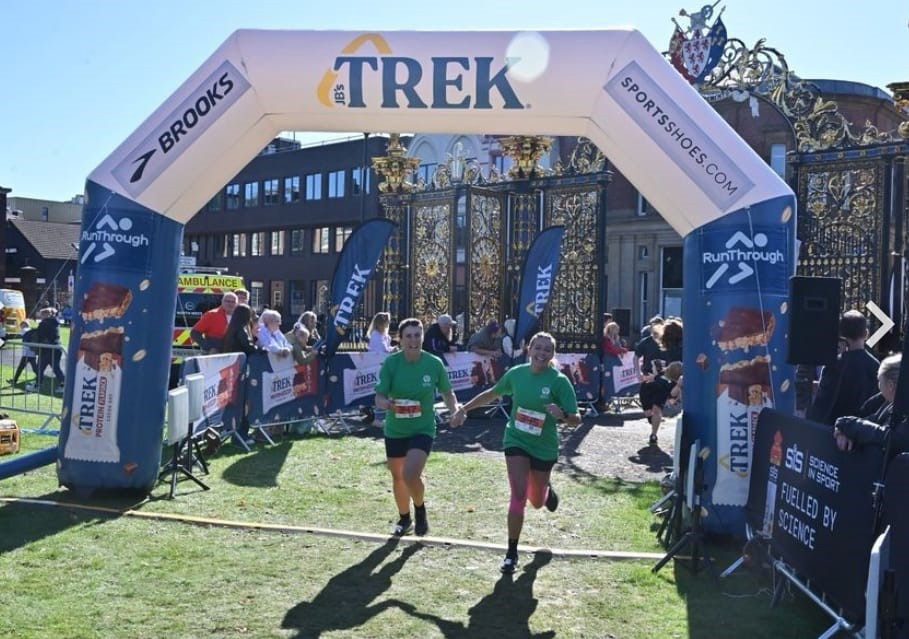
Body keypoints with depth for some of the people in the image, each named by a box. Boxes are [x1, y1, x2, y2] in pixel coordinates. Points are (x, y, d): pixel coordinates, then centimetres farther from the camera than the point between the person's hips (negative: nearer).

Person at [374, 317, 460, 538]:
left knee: (410, 474, -21)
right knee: (398, 477, 16)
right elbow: (379, 397, -13)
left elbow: (447, 392, 4)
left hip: (423, 429, -2)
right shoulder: (391, 363, -12)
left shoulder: (434, 363, -10)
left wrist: (454, 408, -15)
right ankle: (404, 519, 43)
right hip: (394, 430, 2)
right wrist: (387, 404, -35)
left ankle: (420, 511, 12)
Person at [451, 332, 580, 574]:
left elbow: (576, 419, -16)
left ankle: (547, 490, 53)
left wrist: (562, 414, -38)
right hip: (516, 441, 1)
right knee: (518, 495, -14)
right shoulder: (516, 373, -6)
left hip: (544, 448, -1)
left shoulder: (559, 381, -15)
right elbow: (492, 394, 12)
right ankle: (511, 553, 1)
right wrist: (464, 409, 12)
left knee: (536, 502, 14)